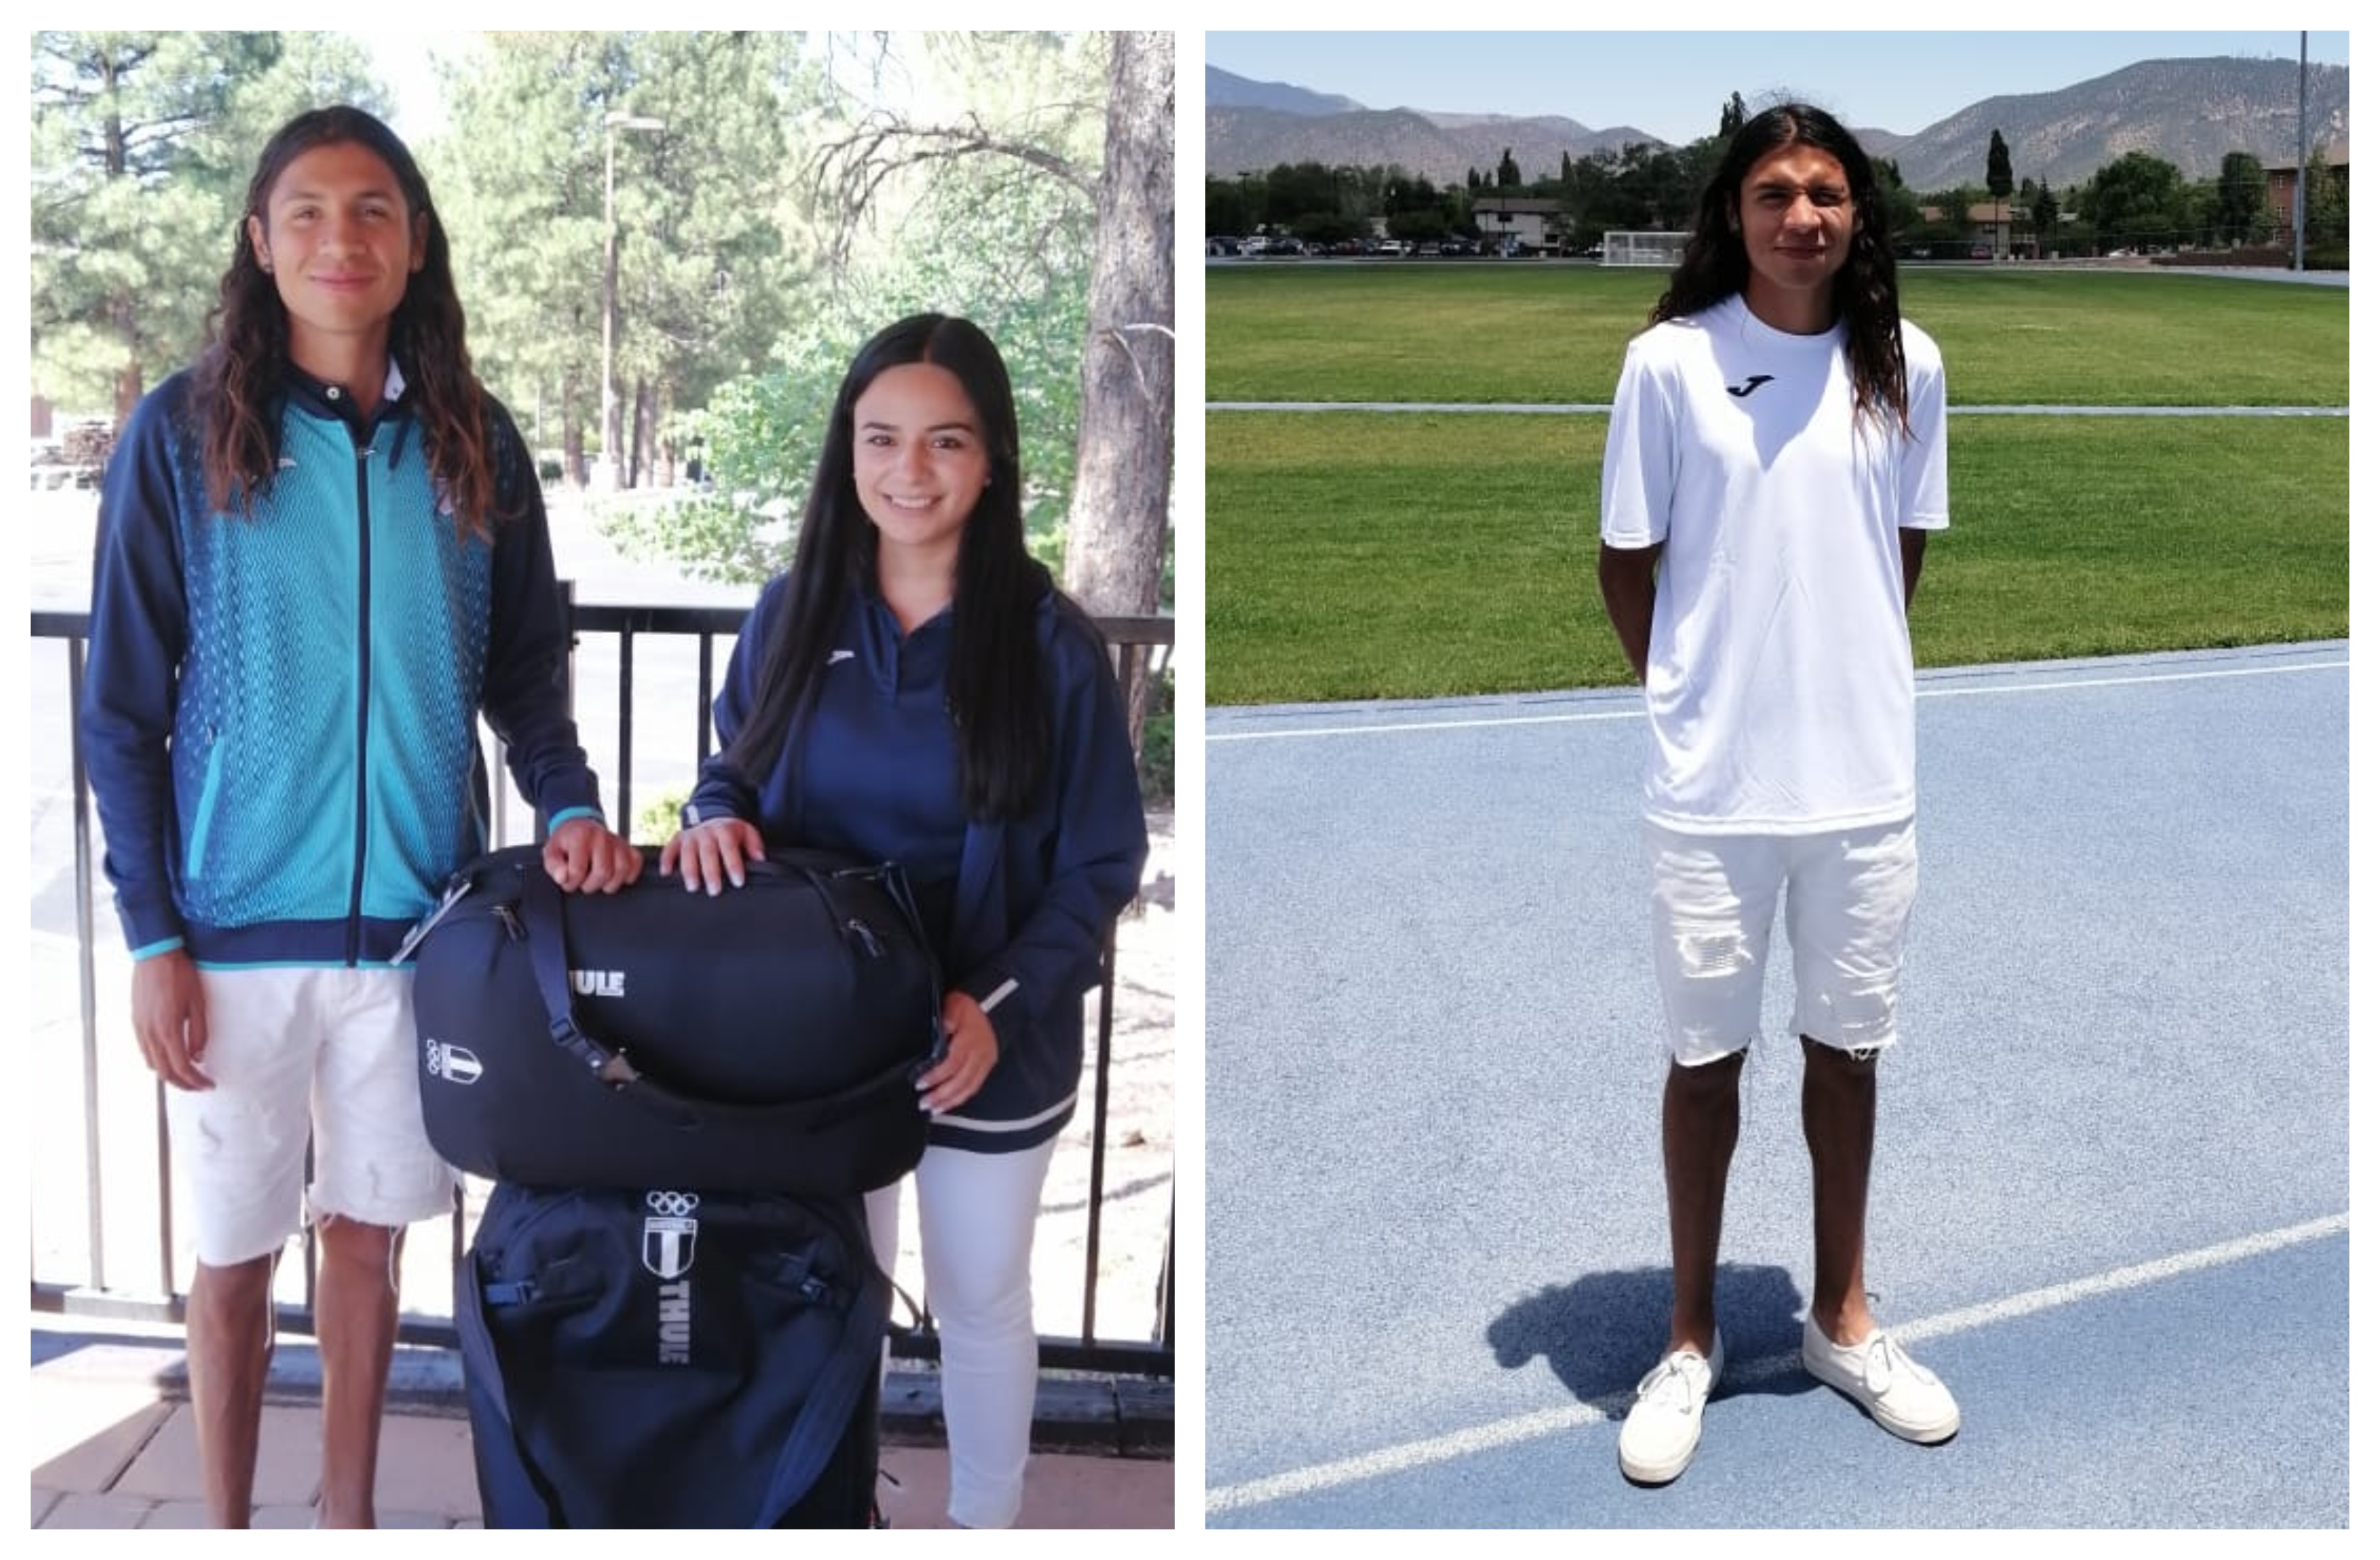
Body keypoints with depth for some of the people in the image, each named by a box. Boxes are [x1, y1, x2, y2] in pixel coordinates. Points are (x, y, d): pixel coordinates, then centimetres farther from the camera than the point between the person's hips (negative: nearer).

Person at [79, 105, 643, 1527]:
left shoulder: (476, 445, 3)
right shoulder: (183, 434, -4)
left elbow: (527, 672, 8)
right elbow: (122, 707, -2)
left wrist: (571, 803, -12)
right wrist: (152, 935, -7)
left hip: (418, 916, 2)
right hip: (239, 925, -2)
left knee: (371, 1233, 13)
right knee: (238, 1250, 10)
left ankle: (352, 1518, 30)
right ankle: (227, 1527, 29)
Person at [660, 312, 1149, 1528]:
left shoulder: (1051, 643, -14)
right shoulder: (793, 611, -4)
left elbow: (1100, 866, -9)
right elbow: (732, 766, 8)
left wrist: (1000, 1005, -21)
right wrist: (715, 818, -16)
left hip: (990, 1049, -2)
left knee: (980, 1303, 17)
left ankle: (987, 1521, 40)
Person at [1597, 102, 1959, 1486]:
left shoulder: (1907, 365, 0)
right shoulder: (1668, 361, -8)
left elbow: (1905, 551, 12)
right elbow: (1628, 565, -1)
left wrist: (1852, 683, 9)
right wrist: (1702, 698, 5)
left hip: (1867, 777, 3)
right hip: (1713, 785, -2)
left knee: (1847, 1045, 15)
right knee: (1707, 1053, 10)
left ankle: (1843, 1319, 34)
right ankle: (1692, 1339, 26)